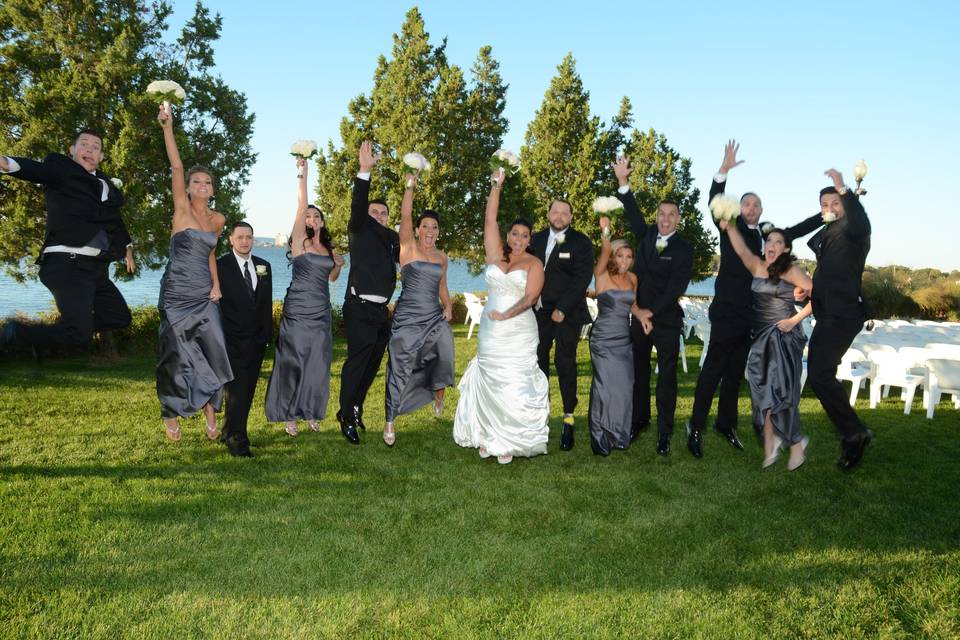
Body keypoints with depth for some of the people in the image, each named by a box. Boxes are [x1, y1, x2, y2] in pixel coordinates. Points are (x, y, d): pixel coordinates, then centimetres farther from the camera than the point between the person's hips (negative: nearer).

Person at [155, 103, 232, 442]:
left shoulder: (218, 220, 8)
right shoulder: (181, 209, -4)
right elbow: (176, 168, -16)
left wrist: (216, 284, 8)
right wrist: (167, 127, -28)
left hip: (205, 296, 4)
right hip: (176, 294, -3)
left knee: (214, 353, -3)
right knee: (176, 355, 3)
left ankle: (210, 409, 12)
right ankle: (171, 414, 20)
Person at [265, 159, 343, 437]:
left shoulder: (328, 246, 13)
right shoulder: (299, 241, -3)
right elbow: (300, 207, -14)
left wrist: (339, 265, 3)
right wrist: (303, 175, -21)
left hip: (321, 311, 5)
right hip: (298, 309, -5)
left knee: (317, 363, 7)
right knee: (293, 361, -2)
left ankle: (311, 412, 20)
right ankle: (289, 415, 9)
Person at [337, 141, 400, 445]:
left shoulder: (394, 238, 16)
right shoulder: (359, 231, 1)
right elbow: (358, 206, -14)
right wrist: (364, 170, -26)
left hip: (381, 311, 6)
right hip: (359, 309, -6)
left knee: (372, 364, 12)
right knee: (357, 360, -7)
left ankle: (355, 409, 26)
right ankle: (347, 417, 4)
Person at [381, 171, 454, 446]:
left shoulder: (442, 257, 12)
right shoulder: (408, 247, -1)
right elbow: (405, 216, -13)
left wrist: (448, 306, 9)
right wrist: (410, 186, -18)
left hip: (434, 317, 4)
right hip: (407, 317, -4)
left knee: (445, 345, -19)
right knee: (399, 367, -3)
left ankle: (438, 393, 10)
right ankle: (390, 421, 9)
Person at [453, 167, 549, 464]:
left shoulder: (534, 263, -2)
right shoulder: (495, 254, 8)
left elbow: (530, 297, -12)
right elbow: (490, 220, 0)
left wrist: (506, 315, -25)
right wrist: (496, 185, -6)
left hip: (519, 333, -3)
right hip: (490, 332, 4)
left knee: (513, 385, -4)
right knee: (489, 383, 7)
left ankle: (508, 441, 4)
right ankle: (487, 437, 15)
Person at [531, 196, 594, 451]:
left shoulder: (581, 243, -2)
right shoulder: (536, 239, 12)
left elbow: (583, 279, -9)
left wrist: (562, 308, -14)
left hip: (568, 312, -4)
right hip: (540, 311, 4)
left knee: (565, 362, -5)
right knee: (539, 360, 3)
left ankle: (569, 418, 3)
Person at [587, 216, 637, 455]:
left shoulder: (633, 278, 9)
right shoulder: (602, 275, -6)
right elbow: (605, 251, -25)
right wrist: (605, 231, -40)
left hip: (625, 339, 5)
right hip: (603, 339, -5)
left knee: (624, 387, 3)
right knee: (606, 386, -5)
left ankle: (618, 435, 18)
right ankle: (601, 438, 7)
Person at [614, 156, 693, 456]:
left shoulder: (684, 249, -8)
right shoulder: (646, 235, 6)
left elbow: (677, 286, -14)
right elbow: (633, 213, -3)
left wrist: (652, 311, -17)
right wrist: (623, 182, -14)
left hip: (666, 319, -4)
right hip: (640, 315, 4)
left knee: (667, 375, -1)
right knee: (639, 370, 12)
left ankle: (665, 432, 4)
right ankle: (639, 419, 26)